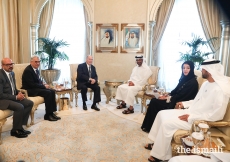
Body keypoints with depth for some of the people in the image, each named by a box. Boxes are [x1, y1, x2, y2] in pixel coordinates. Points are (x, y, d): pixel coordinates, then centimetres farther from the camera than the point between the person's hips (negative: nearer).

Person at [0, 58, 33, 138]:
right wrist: (16, 97, -20)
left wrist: (18, 92, -3)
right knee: (20, 107, -30)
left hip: (13, 97, 9)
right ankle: (15, 131, -9)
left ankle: (20, 126, 3)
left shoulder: (12, 73, 8)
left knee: (30, 103, -3)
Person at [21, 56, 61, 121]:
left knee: (52, 91, -9)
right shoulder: (28, 70, -16)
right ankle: (47, 115, -16)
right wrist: (44, 86, -17)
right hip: (30, 90, -9)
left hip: (36, 88, 9)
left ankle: (51, 112, -8)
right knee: (48, 93, -25)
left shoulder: (36, 69, 12)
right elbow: (31, 84, -22)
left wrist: (44, 85, -4)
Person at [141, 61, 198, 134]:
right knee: (153, 100, -6)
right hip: (175, 100, 8)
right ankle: (148, 126, -1)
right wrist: (168, 95, -2)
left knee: (155, 102, -14)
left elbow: (182, 96, -18)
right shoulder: (183, 78, 10)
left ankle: (149, 127, 0)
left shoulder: (193, 82, -15)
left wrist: (168, 98, -13)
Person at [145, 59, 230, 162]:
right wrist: (184, 104, 8)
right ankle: (157, 143, 13)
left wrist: (191, 117, -23)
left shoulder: (221, 89, -22)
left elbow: (217, 115, -26)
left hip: (199, 120, -10)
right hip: (190, 112, 10)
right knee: (162, 114, 2)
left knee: (167, 123, -20)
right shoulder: (206, 83, 10)